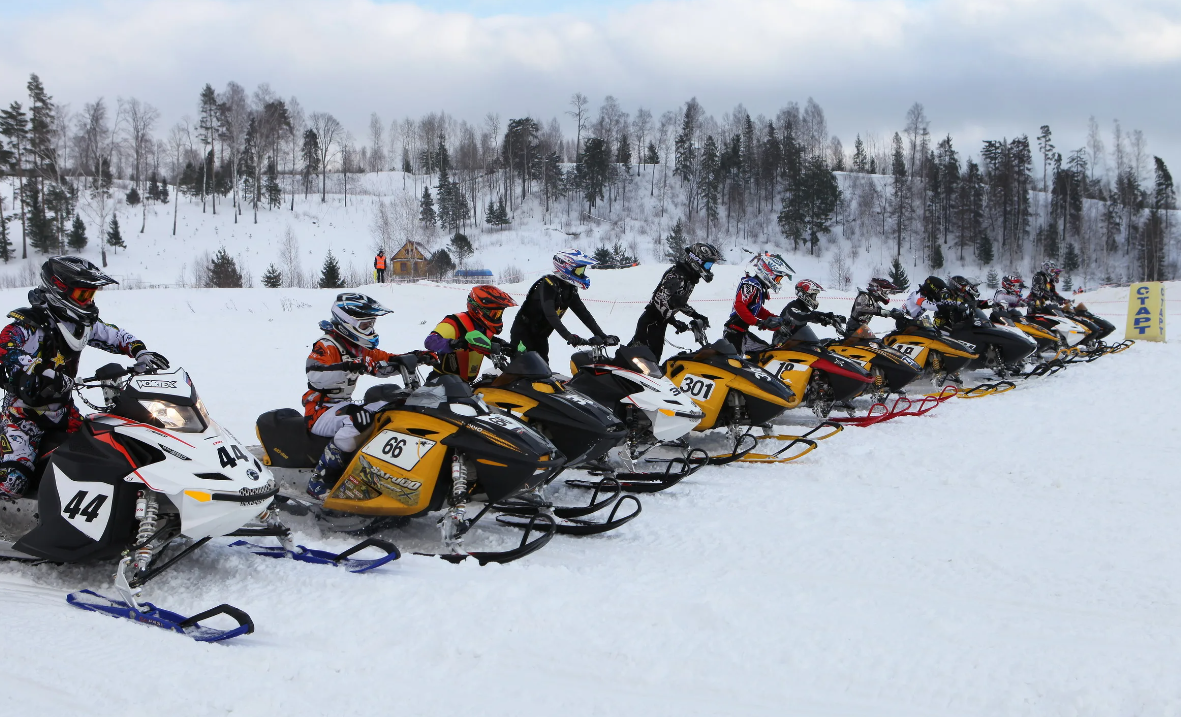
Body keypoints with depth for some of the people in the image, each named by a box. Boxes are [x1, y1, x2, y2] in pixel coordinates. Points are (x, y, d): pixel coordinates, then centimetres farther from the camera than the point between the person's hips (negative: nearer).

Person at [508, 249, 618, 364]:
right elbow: (550, 314, -35)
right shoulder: (548, 284, -22)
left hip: (540, 336, 8)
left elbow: (584, 314, 1)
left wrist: (603, 337, -9)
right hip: (524, 332, -8)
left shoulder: (570, 290, 3)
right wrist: (568, 336, -47)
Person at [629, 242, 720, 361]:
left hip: (660, 323, 10)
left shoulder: (690, 278, 11)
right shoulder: (676, 275, -21)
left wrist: (697, 316, 11)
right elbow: (660, 300, -27)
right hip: (651, 322, -10)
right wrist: (674, 321, -29)